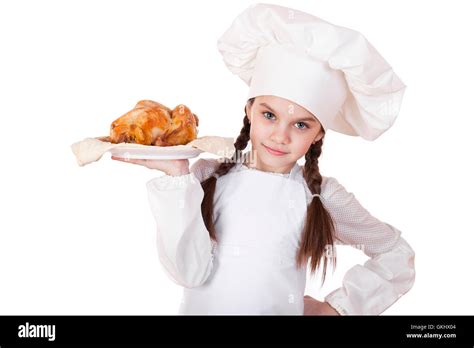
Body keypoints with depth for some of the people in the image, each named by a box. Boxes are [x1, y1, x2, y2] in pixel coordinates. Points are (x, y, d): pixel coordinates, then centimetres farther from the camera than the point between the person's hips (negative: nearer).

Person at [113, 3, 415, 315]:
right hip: (197, 308, 1)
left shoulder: (319, 196, -8)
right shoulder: (207, 176, -8)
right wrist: (179, 177, -20)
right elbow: (190, 272, -16)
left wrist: (338, 306, -2)